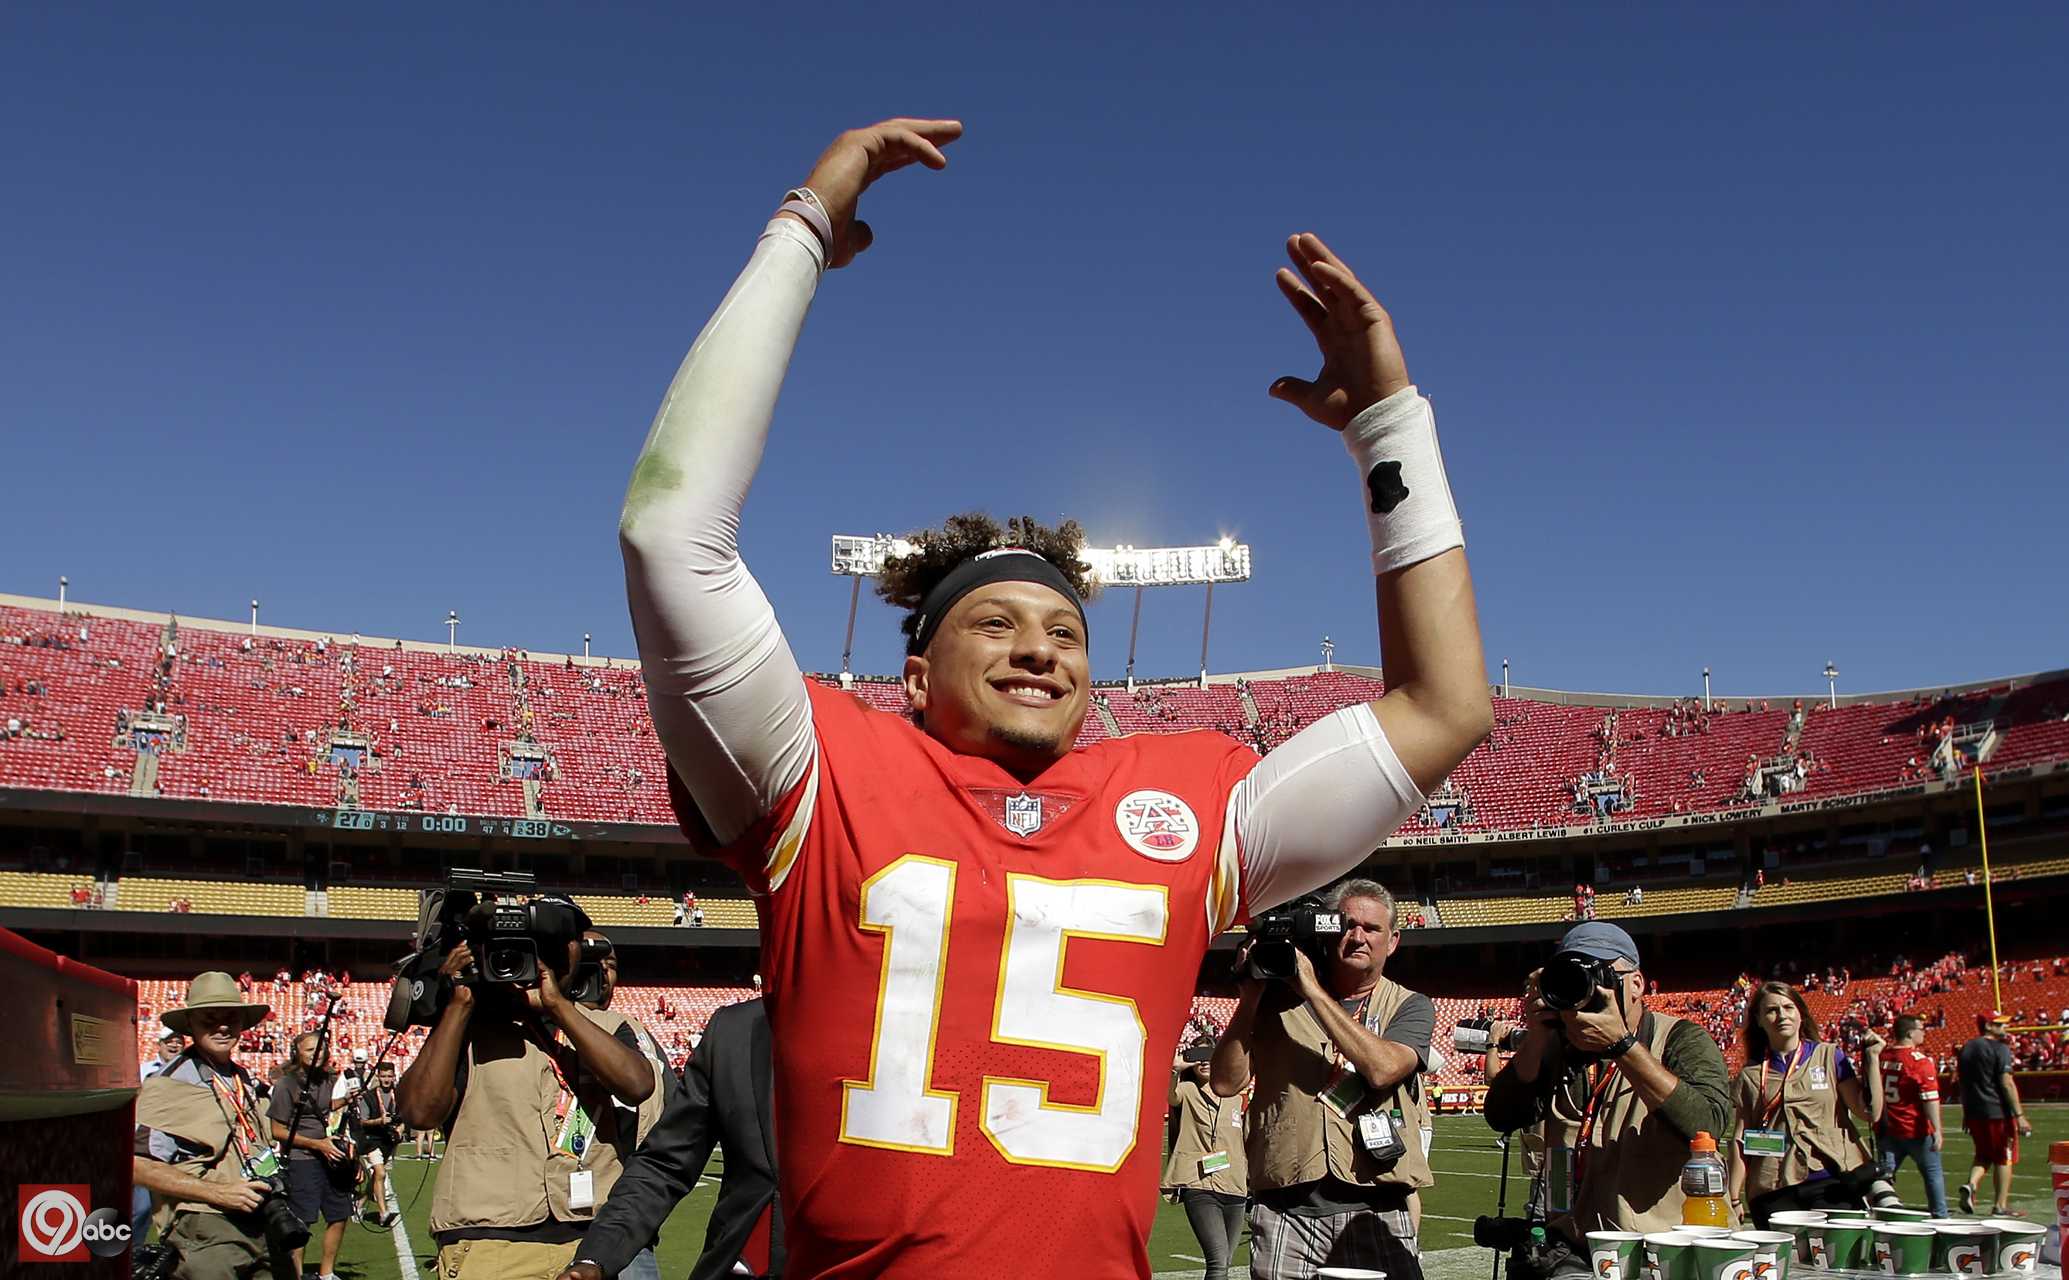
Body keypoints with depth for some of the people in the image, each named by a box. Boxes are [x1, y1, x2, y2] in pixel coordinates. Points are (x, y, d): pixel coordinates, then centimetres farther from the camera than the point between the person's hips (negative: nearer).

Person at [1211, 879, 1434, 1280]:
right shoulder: (1279, 1000, 11)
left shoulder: (1410, 1006, 10)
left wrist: (1313, 990, -9)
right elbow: (1226, 1083, 2)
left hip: (1376, 1212, 0)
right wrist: (1251, 996, -4)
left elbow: (1382, 1068, -12)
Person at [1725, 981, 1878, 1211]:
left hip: (1832, 1180, -1)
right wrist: (1733, 1198, 1)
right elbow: (1740, 1140, 6)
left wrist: (1872, 1057, -7)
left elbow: (1869, 1113, -1)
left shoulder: (1829, 1056, 6)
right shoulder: (1751, 1074, 8)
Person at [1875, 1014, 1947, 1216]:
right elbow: (1930, 1099, -20)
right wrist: (1936, 1130, -18)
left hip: (1886, 1130, 5)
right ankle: (1940, 1216, 20)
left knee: (1885, 1175, 7)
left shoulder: (1881, 1058, 3)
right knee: (1933, 1173, 13)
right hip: (1916, 1131, -4)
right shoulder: (1920, 1061, -16)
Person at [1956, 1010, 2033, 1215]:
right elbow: (2007, 1083, -18)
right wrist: (2019, 1115, -17)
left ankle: (1971, 1184, -6)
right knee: (2004, 1158, 5)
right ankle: (2000, 1205, 7)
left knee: (1983, 1154, 18)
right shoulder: (2000, 1049, -11)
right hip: (1999, 1113, -6)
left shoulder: (1966, 1049, 11)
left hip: (1974, 1113, 7)